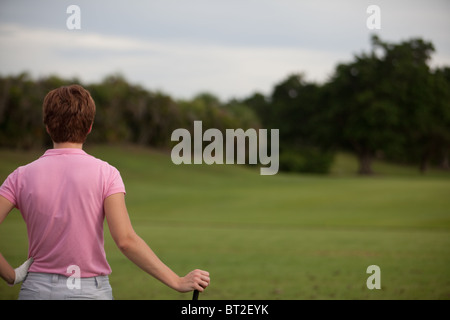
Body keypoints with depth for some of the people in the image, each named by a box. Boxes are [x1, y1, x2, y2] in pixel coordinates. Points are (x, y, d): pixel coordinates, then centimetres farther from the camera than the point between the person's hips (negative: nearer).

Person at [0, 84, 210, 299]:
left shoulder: (22, 176, 0)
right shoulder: (105, 174, -6)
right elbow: (125, 240, -17)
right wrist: (178, 282, -15)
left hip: (36, 290, 2)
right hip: (90, 292, -2)